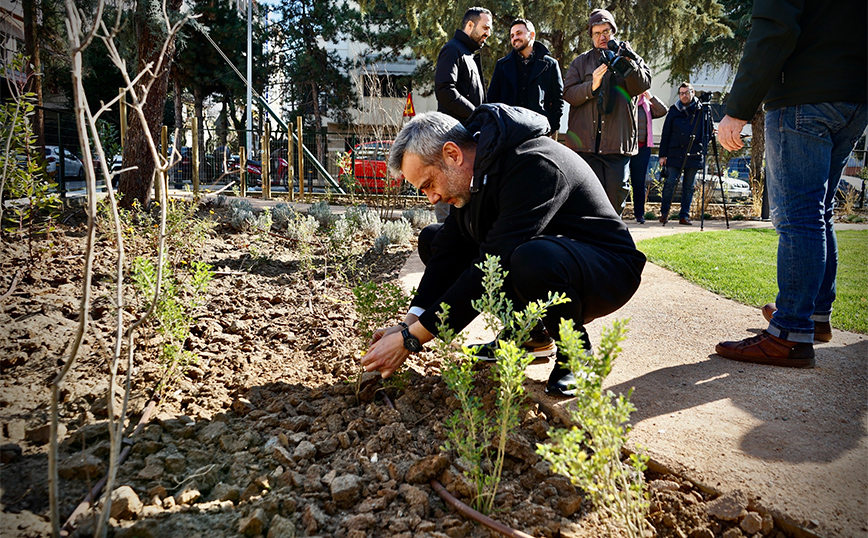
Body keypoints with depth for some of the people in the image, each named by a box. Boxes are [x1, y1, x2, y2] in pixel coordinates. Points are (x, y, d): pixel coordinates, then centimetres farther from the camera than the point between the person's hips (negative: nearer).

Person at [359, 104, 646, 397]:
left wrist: (411, 339, -32)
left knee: (532, 261, -43)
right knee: (432, 239, 3)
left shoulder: (534, 165, -30)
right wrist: (408, 324, -15)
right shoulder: (474, 174, -2)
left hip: (608, 268, -8)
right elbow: (450, 251, -2)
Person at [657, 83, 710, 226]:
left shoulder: (701, 111, 7)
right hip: (674, 154, 0)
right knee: (670, 183, -4)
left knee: (688, 187, 4)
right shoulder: (674, 110, 8)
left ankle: (684, 215, 8)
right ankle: (664, 213, 8)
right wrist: (663, 155, 3)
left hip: (693, 155, 0)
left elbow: (705, 133, 9)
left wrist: (702, 152, -5)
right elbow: (665, 134, 8)